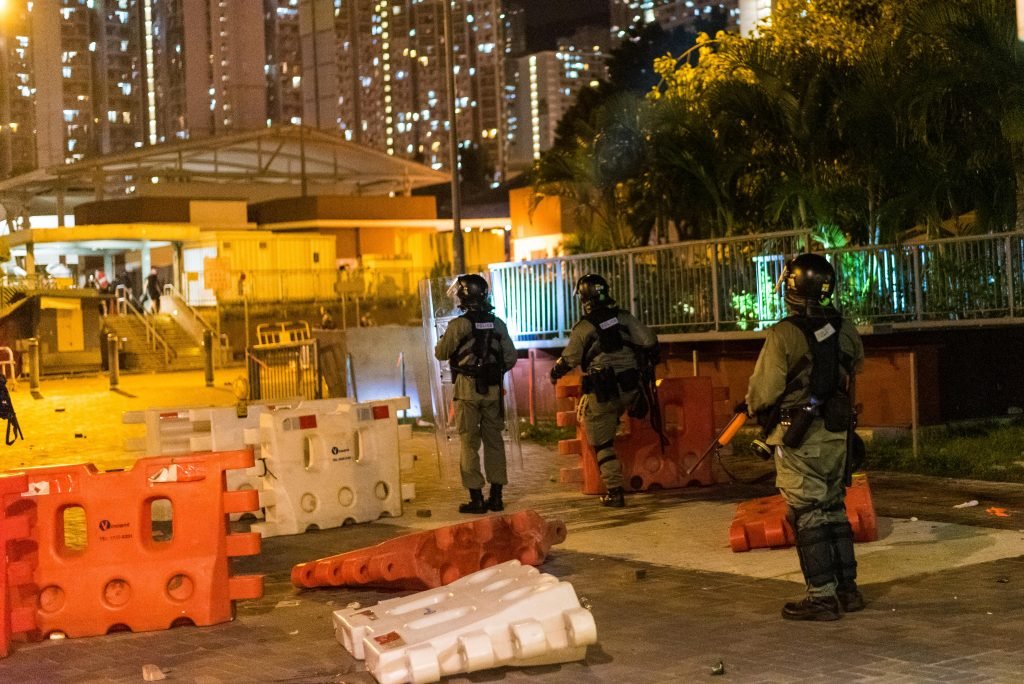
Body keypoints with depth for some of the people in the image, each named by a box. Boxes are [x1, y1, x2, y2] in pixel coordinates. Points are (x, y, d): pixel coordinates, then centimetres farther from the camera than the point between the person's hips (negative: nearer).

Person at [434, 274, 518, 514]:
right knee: (494, 440, 11)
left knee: (469, 442, 2)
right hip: (493, 390, 4)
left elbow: (441, 353, -1)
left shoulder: (459, 325, -11)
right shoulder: (497, 324, 2)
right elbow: (510, 357, 5)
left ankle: (476, 498, 1)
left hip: (467, 389, -4)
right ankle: (496, 496, 14)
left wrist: (445, 338, 19)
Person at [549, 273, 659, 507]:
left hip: (602, 394, -3)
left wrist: (555, 373, 20)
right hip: (629, 390, 4)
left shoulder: (583, 328, -9)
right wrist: (648, 362, 20)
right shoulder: (624, 317, 0)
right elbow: (649, 341, 0)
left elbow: (568, 361, -1)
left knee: (603, 444, 6)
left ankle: (615, 491, 5)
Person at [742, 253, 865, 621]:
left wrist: (752, 406, 7)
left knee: (808, 515, 0)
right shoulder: (845, 329, 1)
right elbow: (855, 368, 16)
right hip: (836, 433, 6)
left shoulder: (785, 334, -17)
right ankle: (847, 589, 21)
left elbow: (764, 391, -14)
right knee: (834, 510, 16)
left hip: (799, 437, -6)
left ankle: (822, 596, 2)